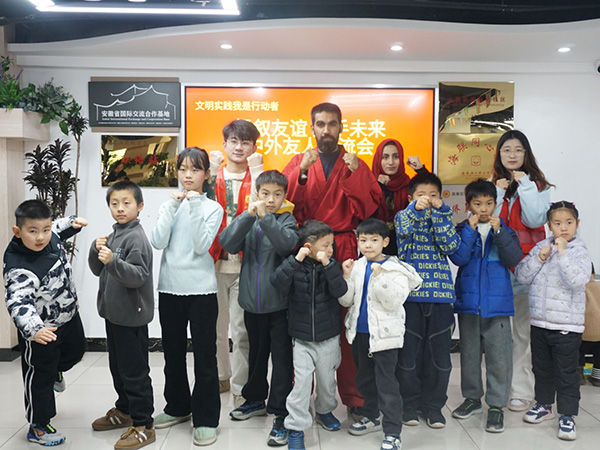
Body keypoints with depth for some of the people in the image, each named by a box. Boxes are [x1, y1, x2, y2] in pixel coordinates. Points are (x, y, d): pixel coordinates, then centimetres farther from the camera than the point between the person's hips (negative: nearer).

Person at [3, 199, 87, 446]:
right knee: (39, 378, 9)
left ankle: (55, 370, 62)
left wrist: (72, 222, 6)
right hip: (42, 329, -7)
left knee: (75, 351, 29)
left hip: (69, 316, 7)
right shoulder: (20, 268, -37)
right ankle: (38, 427, 28)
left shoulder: (50, 238, -13)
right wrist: (33, 330, -62)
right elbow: (18, 302, -48)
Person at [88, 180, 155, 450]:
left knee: (134, 372, -2)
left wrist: (113, 261, -37)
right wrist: (96, 250, -3)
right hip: (113, 313, 9)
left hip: (131, 316, -9)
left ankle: (143, 425, 7)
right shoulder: (112, 236, 12)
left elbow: (139, 276, -24)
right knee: (117, 367, 21)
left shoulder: (136, 237, -15)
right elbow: (97, 270, 15)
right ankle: (124, 411, 38)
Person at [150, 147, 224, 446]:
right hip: (169, 288, 4)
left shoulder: (212, 208, -1)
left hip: (201, 289, -4)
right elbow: (158, 242, -6)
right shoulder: (170, 205, 8)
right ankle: (178, 407, 33)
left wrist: (194, 206, -17)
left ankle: (206, 418, 11)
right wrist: (173, 206, -11)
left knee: (204, 355, 1)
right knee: (173, 354, 16)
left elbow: (202, 245, -15)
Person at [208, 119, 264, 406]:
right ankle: (221, 377, 31)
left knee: (242, 328, -2)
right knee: (215, 325, 11)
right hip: (215, 260, 2)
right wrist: (212, 170, -8)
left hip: (245, 263, -2)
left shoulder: (257, 176, 7)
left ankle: (240, 388, 11)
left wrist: (255, 169, -11)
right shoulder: (214, 174, 12)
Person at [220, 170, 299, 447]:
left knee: (281, 359, -1)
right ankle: (255, 400, 39)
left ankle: (281, 415, 8)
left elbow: (287, 243, -22)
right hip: (252, 303, 4)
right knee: (256, 354, 20)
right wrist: (248, 215, -19)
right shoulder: (247, 220, 5)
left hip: (279, 303, -4)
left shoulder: (286, 220, -2)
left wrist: (266, 217, -29)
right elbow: (227, 243, -10)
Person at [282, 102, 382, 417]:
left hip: (345, 252, 0)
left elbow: (368, 209, 0)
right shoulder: (299, 163, 14)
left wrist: (354, 175, -10)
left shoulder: (356, 166, 13)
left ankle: (352, 396, 14)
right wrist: (302, 172, -13)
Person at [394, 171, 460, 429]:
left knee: (439, 354, 7)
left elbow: (451, 246, -7)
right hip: (409, 294, -2)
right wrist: (415, 208, -38)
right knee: (408, 353, 4)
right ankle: (409, 403, 21)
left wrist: (438, 212, -13)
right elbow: (403, 231, -20)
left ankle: (433, 404, 23)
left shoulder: (445, 218, 12)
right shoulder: (403, 216, 5)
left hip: (440, 295, 2)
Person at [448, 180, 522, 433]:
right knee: (469, 353, 14)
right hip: (468, 301, 1)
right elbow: (458, 258, -12)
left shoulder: (504, 231, 4)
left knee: (499, 357, 0)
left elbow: (514, 258, -10)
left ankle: (496, 405, 12)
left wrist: (498, 231, -19)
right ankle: (472, 398, 30)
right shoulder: (462, 230, 3)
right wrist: (470, 229, -17)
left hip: (497, 302, -1)